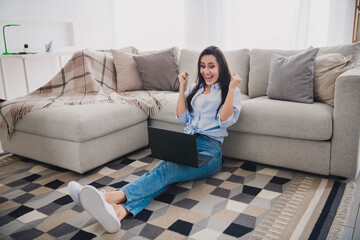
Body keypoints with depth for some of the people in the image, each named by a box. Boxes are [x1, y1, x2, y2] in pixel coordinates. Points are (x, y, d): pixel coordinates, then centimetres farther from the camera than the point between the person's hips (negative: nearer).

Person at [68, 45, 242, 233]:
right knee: (161, 170, -29)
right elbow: (182, 118, 13)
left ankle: (114, 197, -57)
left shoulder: (230, 91, 10)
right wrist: (182, 87, 10)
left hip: (209, 149, -4)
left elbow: (225, 120, -7)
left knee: (166, 170, -33)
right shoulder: (194, 88, 24)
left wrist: (232, 87, -11)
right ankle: (121, 210, -56)